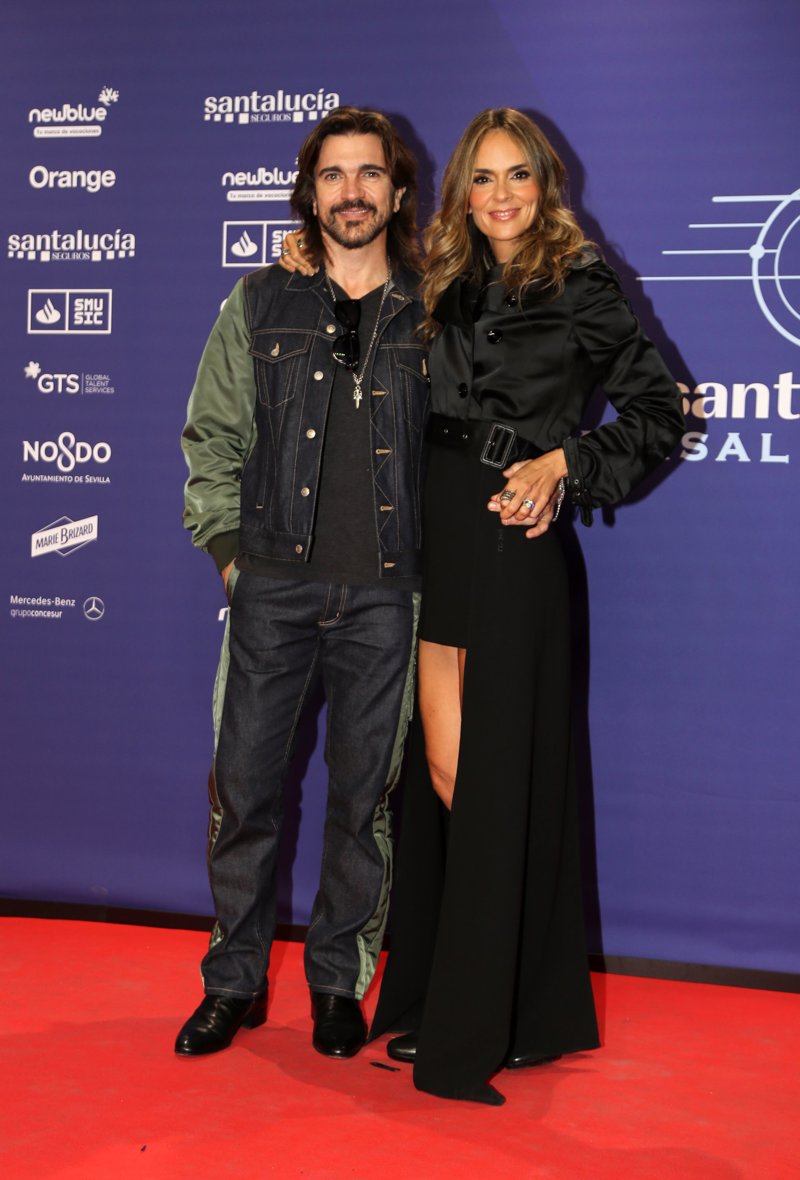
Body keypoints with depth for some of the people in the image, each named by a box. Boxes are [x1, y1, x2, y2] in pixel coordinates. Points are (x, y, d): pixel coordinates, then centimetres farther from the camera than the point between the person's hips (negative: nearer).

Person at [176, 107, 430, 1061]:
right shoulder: (260, 305, 8)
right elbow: (212, 437, 10)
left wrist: (437, 563, 3)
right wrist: (226, 545, 2)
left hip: (383, 595, 0)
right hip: (273, 585, 1)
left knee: (364, 795, 6)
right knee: (243, 785, 4)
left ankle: (338, 982, 22)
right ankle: (234, 981, 19)